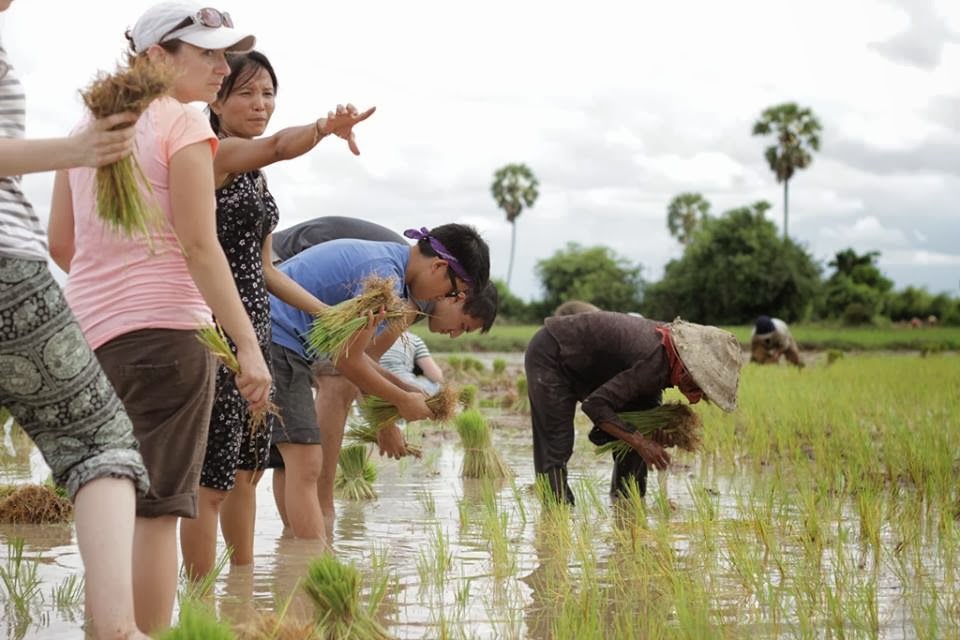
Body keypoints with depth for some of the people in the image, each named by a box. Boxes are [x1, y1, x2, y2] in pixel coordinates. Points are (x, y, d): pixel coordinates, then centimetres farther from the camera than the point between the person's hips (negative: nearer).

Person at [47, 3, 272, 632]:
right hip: (164, 327, -7)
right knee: (158, 509, -5)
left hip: (91, 328, 7)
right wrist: (248, 344, -14)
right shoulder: (183, 123, -7)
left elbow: (59, 242, 15)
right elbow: (199, 246, -14)